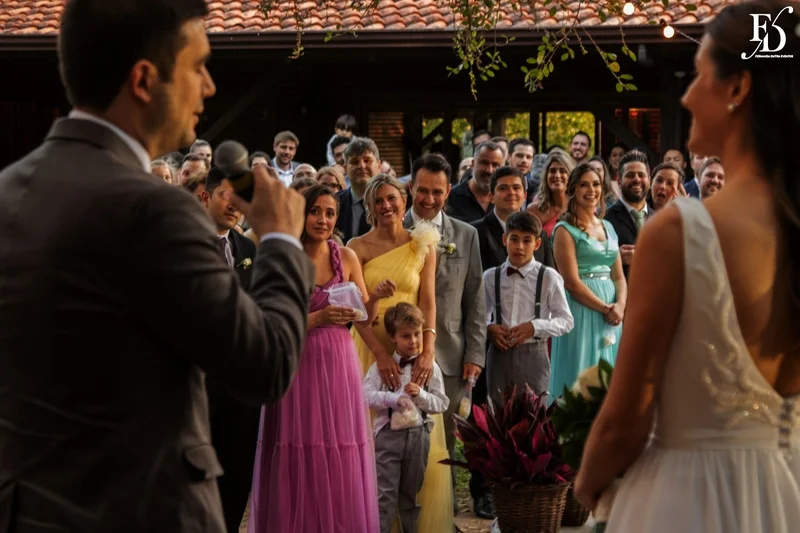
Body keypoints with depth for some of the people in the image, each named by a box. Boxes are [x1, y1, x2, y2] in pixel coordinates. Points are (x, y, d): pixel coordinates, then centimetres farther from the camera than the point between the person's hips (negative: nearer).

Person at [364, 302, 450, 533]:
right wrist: (394, 398, -21)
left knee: (411, 493, 13)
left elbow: (442, 403, 2)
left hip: (418, 434, 2)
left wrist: (420, 394, -14)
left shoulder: (430, 367, 4)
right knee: (385, 494, -4)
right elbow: (366, 395, -9)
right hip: (388, 434, -2)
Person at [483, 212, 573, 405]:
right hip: (500, 354, 2)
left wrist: (534, 327, -14)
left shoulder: (549, 277, -3)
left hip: (532, 354, -2)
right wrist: (489, 328, -7)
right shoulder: (490, 277, 5)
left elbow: (566, 320, 0)